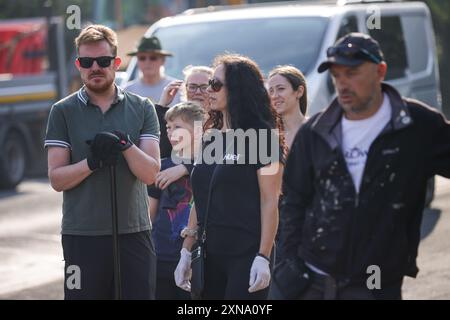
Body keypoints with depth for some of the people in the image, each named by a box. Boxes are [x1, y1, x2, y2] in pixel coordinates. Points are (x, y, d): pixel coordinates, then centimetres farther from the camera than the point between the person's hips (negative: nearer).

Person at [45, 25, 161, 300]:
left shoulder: (142, 109, 7)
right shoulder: (63, 112, 4)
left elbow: (150, 173, -2)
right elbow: (57, 179, -2)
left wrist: (125, 145, -20)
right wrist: (92, 162, -20)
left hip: (135, 232, 1)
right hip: (82, 235, -1)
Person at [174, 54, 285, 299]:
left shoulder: (260, 136, -6)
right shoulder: (210, 138, 14)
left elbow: (270, 202, -11)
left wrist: (263, 258, -18)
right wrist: (186, 251, 13)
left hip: (245, 257, -7)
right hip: (210, 256, 7)